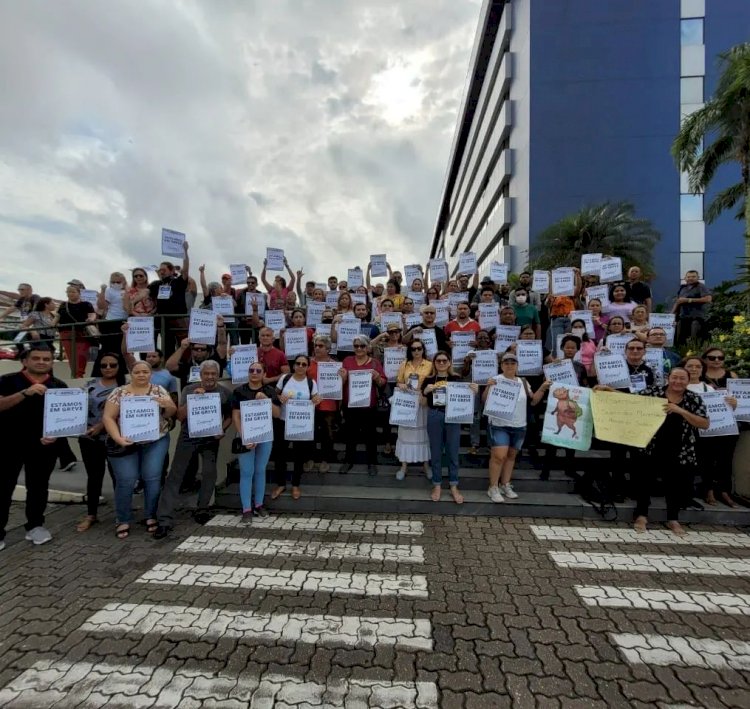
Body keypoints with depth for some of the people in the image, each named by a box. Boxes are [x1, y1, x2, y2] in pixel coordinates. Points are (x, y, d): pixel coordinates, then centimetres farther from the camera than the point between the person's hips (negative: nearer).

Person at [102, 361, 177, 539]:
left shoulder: (159, 390, 3)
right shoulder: (119, 393, -1)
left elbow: (171, 413, 4)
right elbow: (108, 417, -3)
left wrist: (166, 405, -18)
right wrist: (118, 438, -16)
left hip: (156, 441, 1)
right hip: (126, 443, -1)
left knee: (152, 477, -1)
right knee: (125, 480, -1)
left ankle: (151, 516, 16)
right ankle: (123, 520, 18)